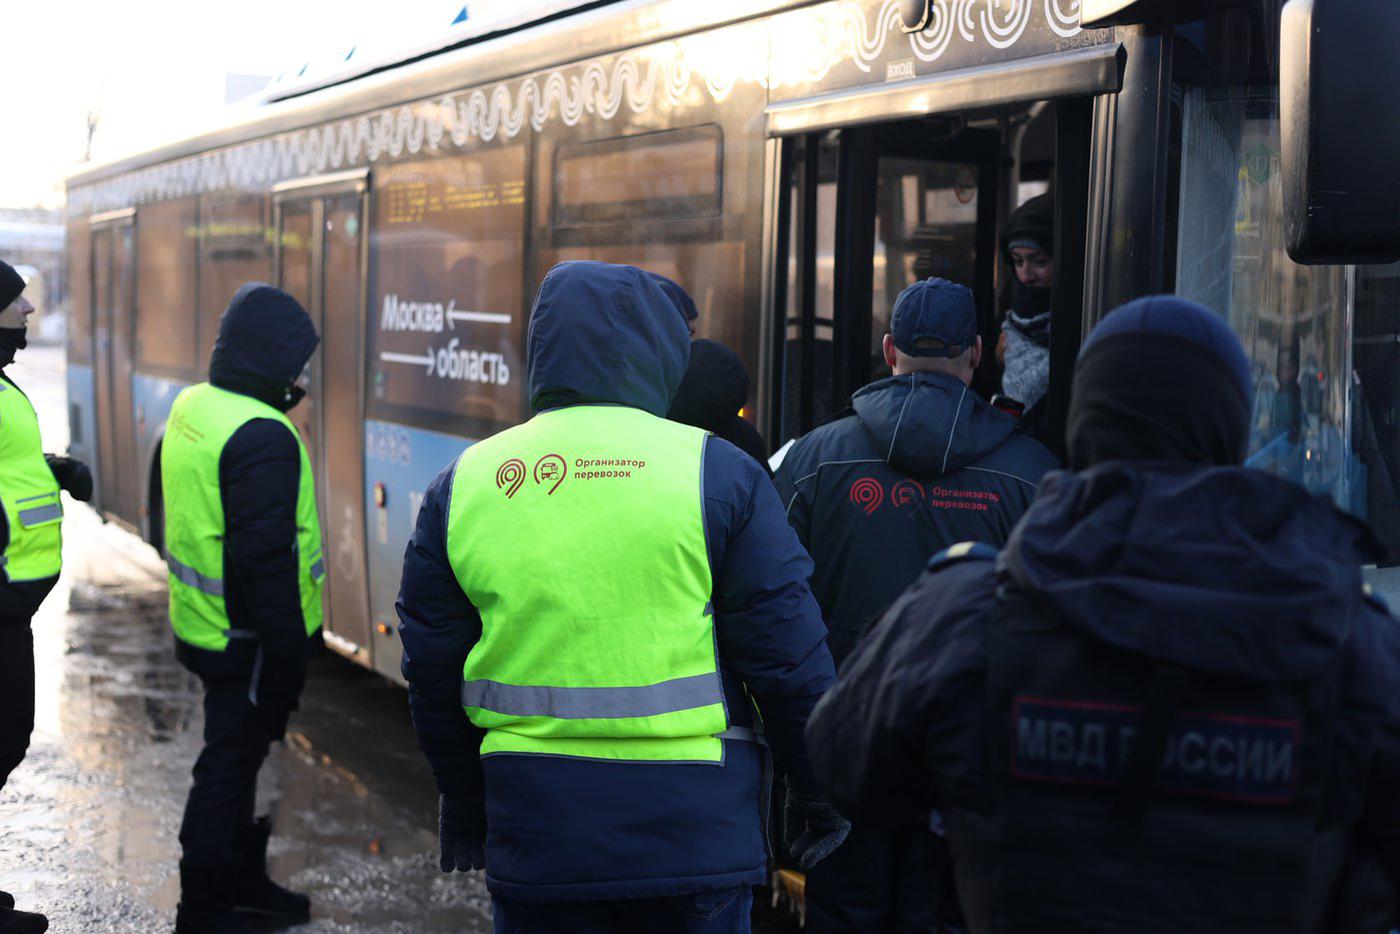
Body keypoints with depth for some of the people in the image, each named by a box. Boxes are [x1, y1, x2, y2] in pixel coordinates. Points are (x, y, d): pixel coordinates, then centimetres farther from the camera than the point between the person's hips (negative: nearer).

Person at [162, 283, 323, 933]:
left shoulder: (189, 407, 7)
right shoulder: (263, 437, -24)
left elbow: (179, 511, 19)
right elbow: (265, 557, -26)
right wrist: (288, 654, -20)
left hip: (201, 626, 10)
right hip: (248, 639, -10)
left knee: (237, 756, 22)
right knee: (228, 767, 2)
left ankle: (243, 880, 37)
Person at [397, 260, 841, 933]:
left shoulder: (462, 483, 4)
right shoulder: (716, 471, -6)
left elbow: (432, 675, 11)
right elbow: (790, 658, -5)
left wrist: (464, 806, 24)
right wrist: (825, 795, 9)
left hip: (531, 836, 3)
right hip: (693, 830, -2)